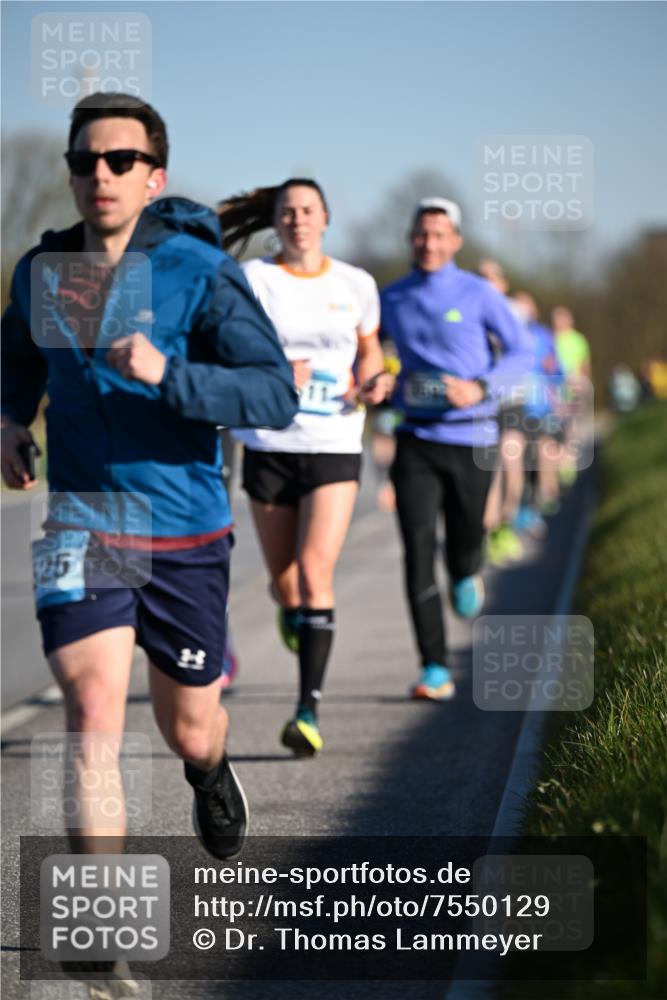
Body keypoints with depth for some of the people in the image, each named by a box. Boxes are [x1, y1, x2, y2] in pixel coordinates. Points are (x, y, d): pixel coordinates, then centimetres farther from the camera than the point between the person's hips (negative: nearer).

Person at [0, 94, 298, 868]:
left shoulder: (202, 274, -11)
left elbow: (276, 396, -19)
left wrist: (166, 375, -32)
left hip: (183, 536, -1)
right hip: (79, 529, 1)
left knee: (188, 731, 15)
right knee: (92, 715, -18)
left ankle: (211, 775, 55)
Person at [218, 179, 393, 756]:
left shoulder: (356, 285, 5)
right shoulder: (252, 279, -1)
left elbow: (369, 349, 20)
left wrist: (373, 383, -2)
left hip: (335, 447, 0)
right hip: (269, 444, 1)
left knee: (315, 573, -15)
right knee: (283, 578, 9)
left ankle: (309, 709, -16)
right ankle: (295, 617, 48)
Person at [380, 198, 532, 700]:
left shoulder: (478, 295, -3)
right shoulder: (391, 300, 6)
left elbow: (521, 351, -1)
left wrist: (481, 387, -17)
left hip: (471, 437, -1)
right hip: (417, 438, 1)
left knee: (465, 537, 9)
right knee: (417, 550, -11)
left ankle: (467, 575, 51)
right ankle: (435, 671, -11)